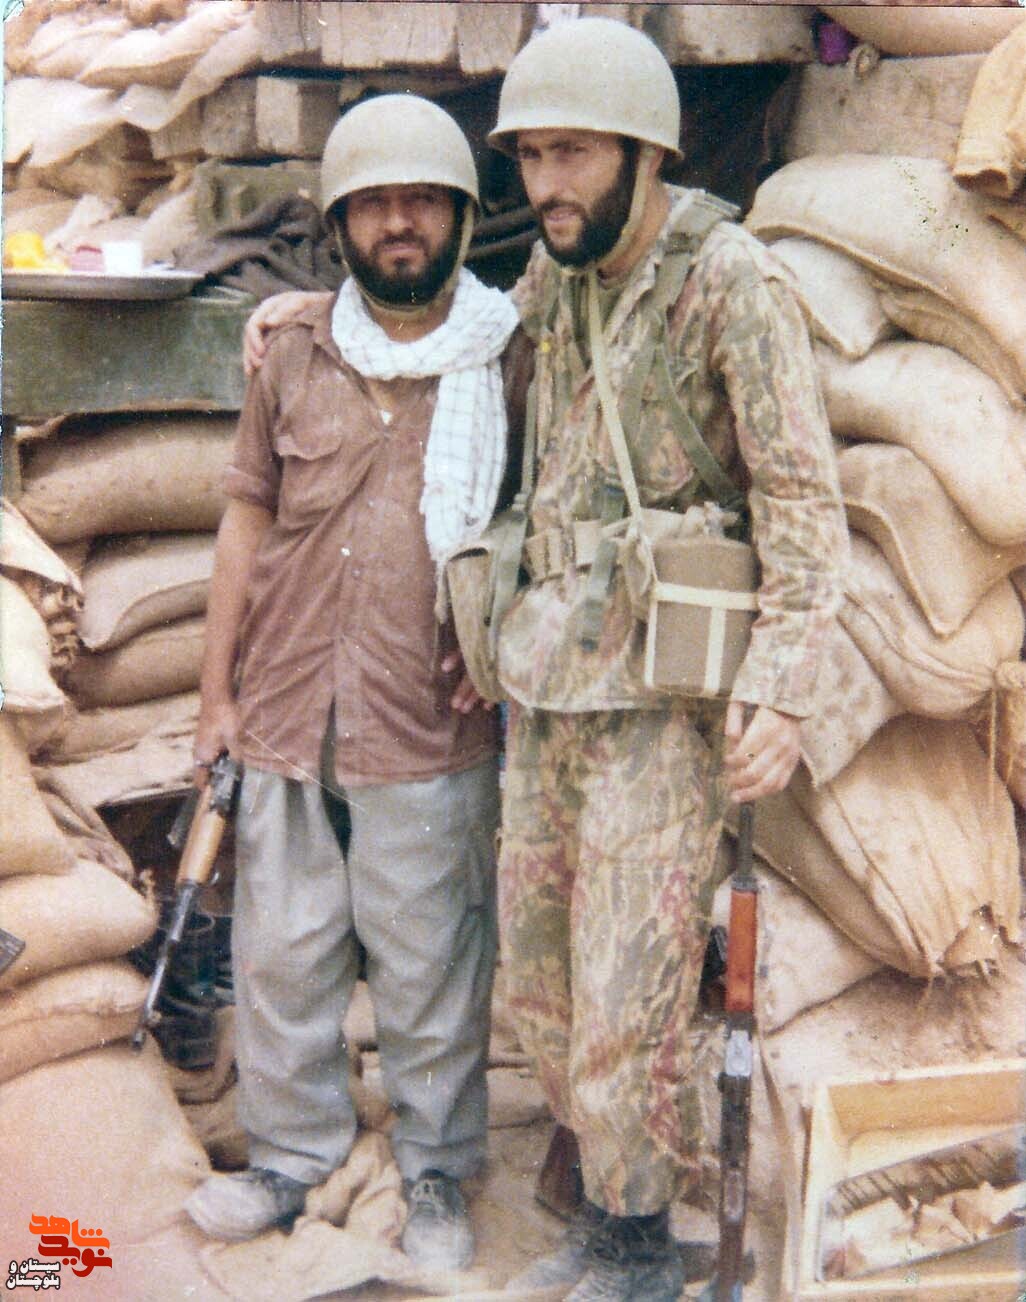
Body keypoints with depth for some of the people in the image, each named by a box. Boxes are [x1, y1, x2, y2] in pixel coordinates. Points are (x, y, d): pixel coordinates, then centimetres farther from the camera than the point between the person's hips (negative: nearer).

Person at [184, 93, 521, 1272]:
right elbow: (248, 519, 9)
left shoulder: (511, 362, 0)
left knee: (428, 967, 7)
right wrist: (217, 690, 8)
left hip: (429, 733, -2)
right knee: (281, 953, 13)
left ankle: (438, 1175, 26)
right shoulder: (295, 352, 5)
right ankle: (290, 1156, 32)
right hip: (287, 717, 3)